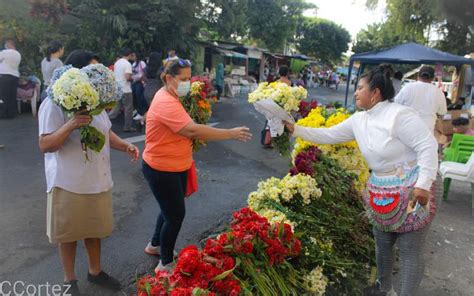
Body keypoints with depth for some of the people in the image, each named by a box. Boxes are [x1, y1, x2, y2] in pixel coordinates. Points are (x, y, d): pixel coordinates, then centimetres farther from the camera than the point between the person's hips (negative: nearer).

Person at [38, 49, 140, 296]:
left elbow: (105, 132, 16)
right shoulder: (54, 103, -17)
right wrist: (71, 125, -34)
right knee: (68, 233, 13)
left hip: (98, 180, 7)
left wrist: (124, 146, -2)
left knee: (94, 228, 21)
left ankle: (95, 271, 41)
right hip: (68, 183, -6)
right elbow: (45, 145, -20)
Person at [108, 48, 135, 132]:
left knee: (117, 108, 14)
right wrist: (132, 79, -3)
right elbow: (127, 77, -23)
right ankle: (127, 127, 9)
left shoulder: (117, 63, 11)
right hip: (126, 90, -7)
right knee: (128, 109, 3)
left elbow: (114, 75, 17)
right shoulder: (127, 64, -14)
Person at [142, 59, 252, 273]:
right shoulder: (166, 102, -25)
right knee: (176, 215, 1)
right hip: (162, 170, -10)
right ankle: (166, 264, 20)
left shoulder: (170, 97, 8)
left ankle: (155, 245, 45)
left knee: (171, 209, 23)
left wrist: (196, 138, -2)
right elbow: (192, 129, -36)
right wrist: (231, 134, -32)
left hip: (176, 167, 10)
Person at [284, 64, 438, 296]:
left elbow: (428, 146, -21)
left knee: (410, 251, 5)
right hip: (380, 192, 8)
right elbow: (328, 135, 7)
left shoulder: (399, 114, -20)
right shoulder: (358, 120, 3)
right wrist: (295, 129, 1)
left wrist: (423, 185, -25)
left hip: (412, 191, -8)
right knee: (382, 243, 21)